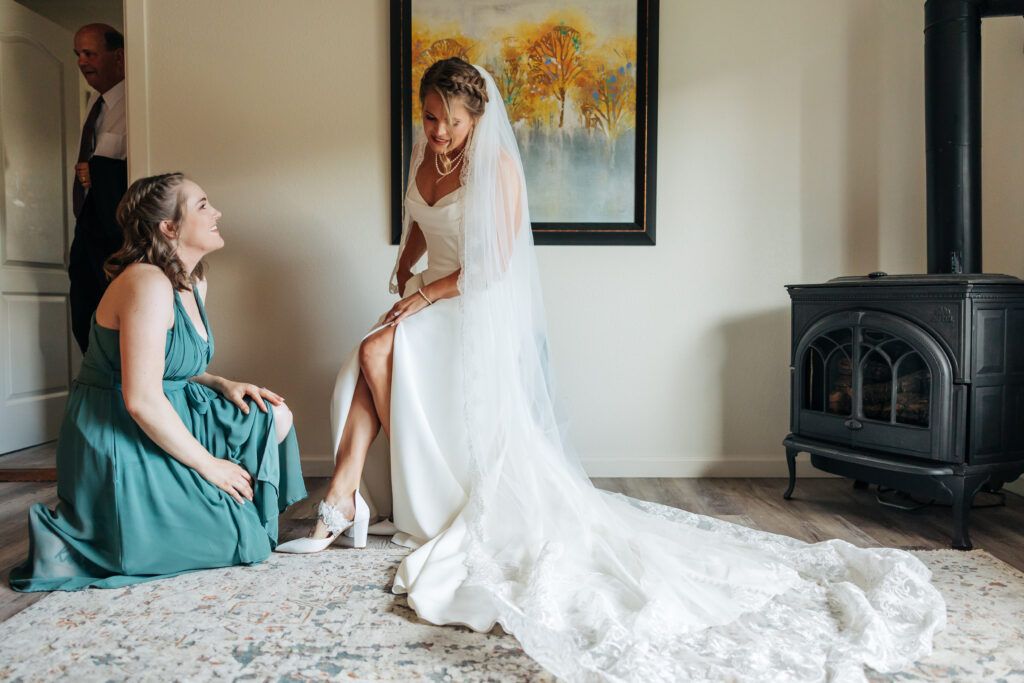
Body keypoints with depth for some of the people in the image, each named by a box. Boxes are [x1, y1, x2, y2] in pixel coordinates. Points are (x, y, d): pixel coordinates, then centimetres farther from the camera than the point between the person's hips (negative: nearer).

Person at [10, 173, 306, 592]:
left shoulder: (194, 283, 9)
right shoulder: (148, 284, -22)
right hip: (117, 443, -10)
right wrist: (208, 464, -20)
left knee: (274, 417, 5)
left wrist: (224, 385, 0)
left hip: (162, 419, 10)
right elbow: (141, 400, -27)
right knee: (237, 534, -5)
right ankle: (76, 537, -2)